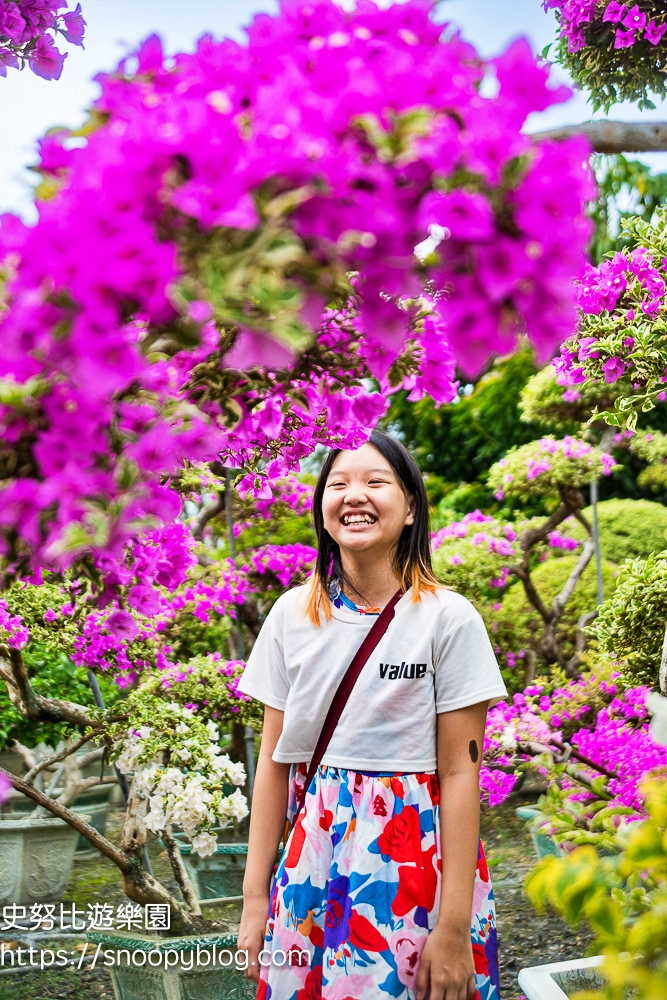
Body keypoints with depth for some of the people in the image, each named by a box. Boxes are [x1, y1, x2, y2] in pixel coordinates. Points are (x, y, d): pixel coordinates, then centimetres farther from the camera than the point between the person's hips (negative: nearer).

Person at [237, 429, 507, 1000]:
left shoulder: (450, 618, -10)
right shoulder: (292, 614, 1)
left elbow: (459, 772, -10)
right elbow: (274, 761, 3)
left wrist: (455, 926, -12)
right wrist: (256, 897, 2)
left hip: (416, 856, -3)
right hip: (315, 851, 3)